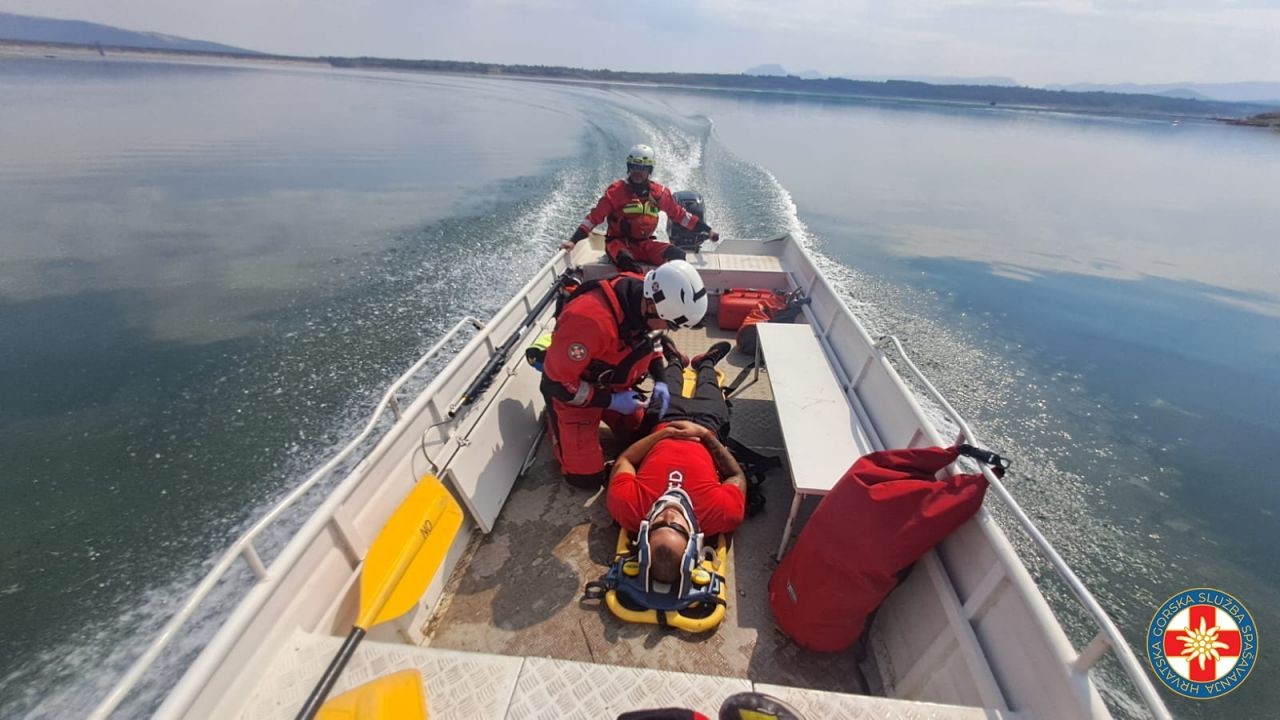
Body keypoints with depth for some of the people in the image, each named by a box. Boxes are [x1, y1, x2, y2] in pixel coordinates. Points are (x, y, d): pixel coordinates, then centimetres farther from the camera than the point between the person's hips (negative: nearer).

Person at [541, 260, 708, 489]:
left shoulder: (646, 298, -18)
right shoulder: (592, 320, -42)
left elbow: (652, 337, 7)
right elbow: (558, 381, -30)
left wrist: (659, 380, -4)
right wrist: (610, 401, -23)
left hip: (613, 384, 7)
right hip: (569, 391, -6)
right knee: (586, 476, -3)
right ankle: (556, 419, 19)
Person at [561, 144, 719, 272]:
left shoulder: (659, 192, 5)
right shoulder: (616, 191, -6)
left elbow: (679, 214, 13)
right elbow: (594, 217, -7)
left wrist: (707, 230, 13)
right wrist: (573, 240, -17)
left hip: (645, 244, 4)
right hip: (619, 242, -4)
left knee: (677, 255, -22)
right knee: (628, 263, -39)